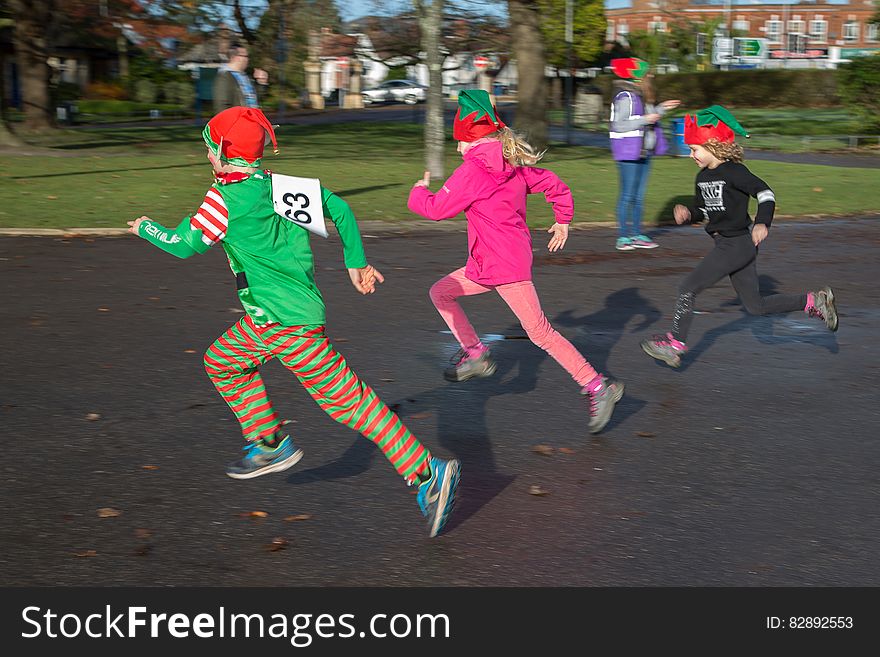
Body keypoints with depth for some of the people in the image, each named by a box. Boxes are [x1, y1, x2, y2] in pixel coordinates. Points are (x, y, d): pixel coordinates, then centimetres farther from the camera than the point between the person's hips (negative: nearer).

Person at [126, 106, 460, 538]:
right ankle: (270, 445, 29)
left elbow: (184, 244, -10)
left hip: (286, 322, -9)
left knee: (346, 400, -4)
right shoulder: (278, 183, 9)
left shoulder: (226, 197, -14)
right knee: (221, 360, 24)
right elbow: (338, 208, 13)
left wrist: (146, 228, 10)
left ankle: (429, 475, -3)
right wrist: (356, 264, 20)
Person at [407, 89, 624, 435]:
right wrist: (563, 221, 26)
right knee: (440, 292, 16)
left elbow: (438, 208, -13)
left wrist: (419, 192, 8)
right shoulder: (514, 164, 9)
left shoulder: (473, 169, -15)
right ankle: (475, 354, 17)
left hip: (504, 265, -9)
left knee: (540, 333, -2)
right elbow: (555, 185, 12)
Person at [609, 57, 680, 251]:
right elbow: (618, 126, -20)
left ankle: (636, 235, 17)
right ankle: (622, 237, -1)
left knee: (639, 195, 11)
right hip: (628, 153, -9)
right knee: (628, 195, -6)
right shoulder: (625, 97, -14)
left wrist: (661, 109, 15)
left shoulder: (642, 97, 14)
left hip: (643, 153, 9)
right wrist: (645, 119, -21)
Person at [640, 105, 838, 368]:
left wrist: (762, 223, -33)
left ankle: (674, 344, -1)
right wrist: (687, 213, -1)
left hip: (737, 244, -9)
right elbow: (702, 210, 21)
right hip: (726, 245, 9)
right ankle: (815, 301, 21)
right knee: (756, 306, 14)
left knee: (688, 288, -9)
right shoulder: (703, 177, 11)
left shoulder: (734, 171, -15)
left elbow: (765, 193, -18)